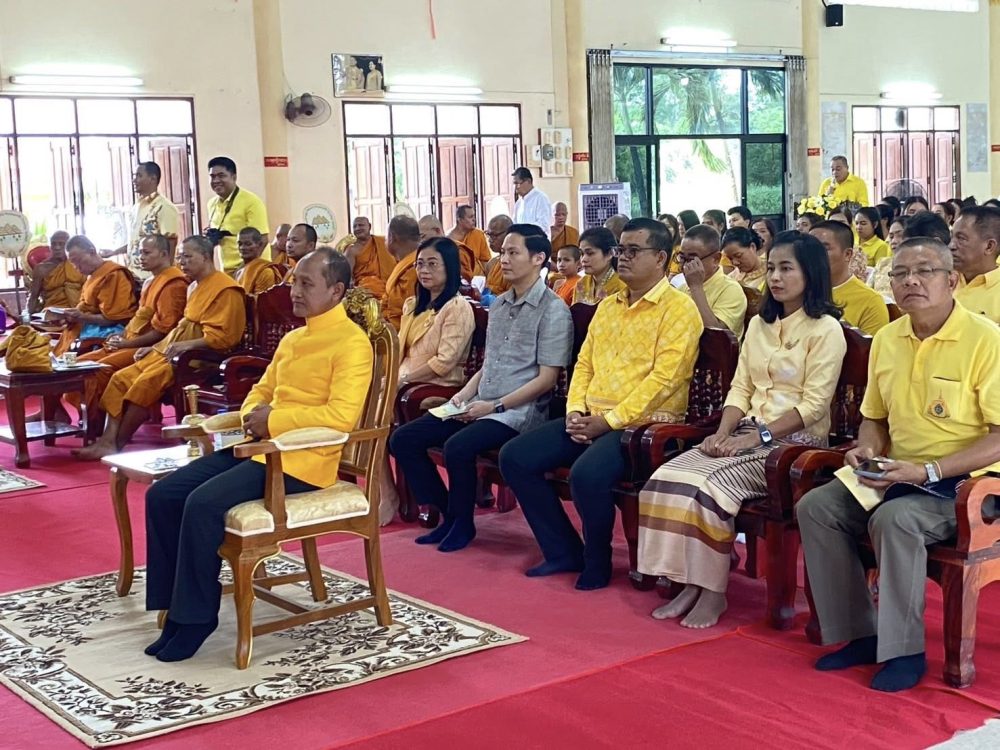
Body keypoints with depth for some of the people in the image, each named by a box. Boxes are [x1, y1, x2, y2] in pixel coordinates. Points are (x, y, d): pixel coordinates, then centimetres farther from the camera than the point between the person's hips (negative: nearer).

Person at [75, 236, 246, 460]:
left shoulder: (226, 289, -10)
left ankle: (117, 445, -15)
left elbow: (223, 337, -18)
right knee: (121, 378, -5)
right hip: (169, 351, 10)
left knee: (147, 381, -27)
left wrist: (187, 345, -26)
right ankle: (108, 440, -15)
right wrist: (156, 347, 14)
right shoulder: (195, 286, 22)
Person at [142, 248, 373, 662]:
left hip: (300, 460, -9)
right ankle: (175, 607, 1)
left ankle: (197, 616, -9)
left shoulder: (352, 343, -9)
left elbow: (342, 415, -21)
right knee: (163, 494, -5)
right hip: (259, 446, 9)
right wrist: (253, 414, 2)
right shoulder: (291, 339, 19)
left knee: (204, 504, -26)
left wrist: (274, 420, -15)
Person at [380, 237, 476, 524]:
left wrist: (402, 380, -17)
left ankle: (389, 495, -11)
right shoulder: (413, 305, 19)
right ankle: (386, 494, -17)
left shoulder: (458, 308, -8)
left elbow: (444, 362, -16)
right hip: (407, 383, 7)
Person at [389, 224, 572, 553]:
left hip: (519, 411, -8)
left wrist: (496, 406, -16)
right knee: (403, 439, -4)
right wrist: (464, 395, 3)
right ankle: (448, 513, 8)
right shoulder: (498, 304, 16)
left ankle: (463, 522, -6)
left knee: (458, 447, -32)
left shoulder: (553, 310, -8)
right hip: (480, 405, 8)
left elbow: (546, 379, -12)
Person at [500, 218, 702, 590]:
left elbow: (663, 378, -16)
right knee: (515, 457, -5)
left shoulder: (679, 308, -7)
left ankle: (597, 562, -5)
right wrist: (575, 411, 0)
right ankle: (564, 551, 6)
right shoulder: (608, 306, 19)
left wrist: (608, 421, -18)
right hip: (590, 419, 8)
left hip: (643, 422, -8)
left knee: (586, 474, -34)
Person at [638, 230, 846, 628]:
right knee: (667, 478, -18)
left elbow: (814, 404, -12)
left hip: (794, 441, -7)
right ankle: (690, 583, -15)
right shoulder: (759, 324, 17)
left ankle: (713, 591, -15)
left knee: (707, 487, -29)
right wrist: (723, 433, -6)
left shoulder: (825, 330, -5)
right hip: (748, 435, 7)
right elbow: (740, 389, 13)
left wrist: (757, 436, -19)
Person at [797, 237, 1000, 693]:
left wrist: (928, 471, -23)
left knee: (894, 518, -33)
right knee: (815, 507, -11)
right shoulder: (887, 339, 8)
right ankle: (860, 634, -2)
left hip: (961, 483, -7)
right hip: (896, 476, 7)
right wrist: (867, 450, -1)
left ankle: (905, 651, -16)